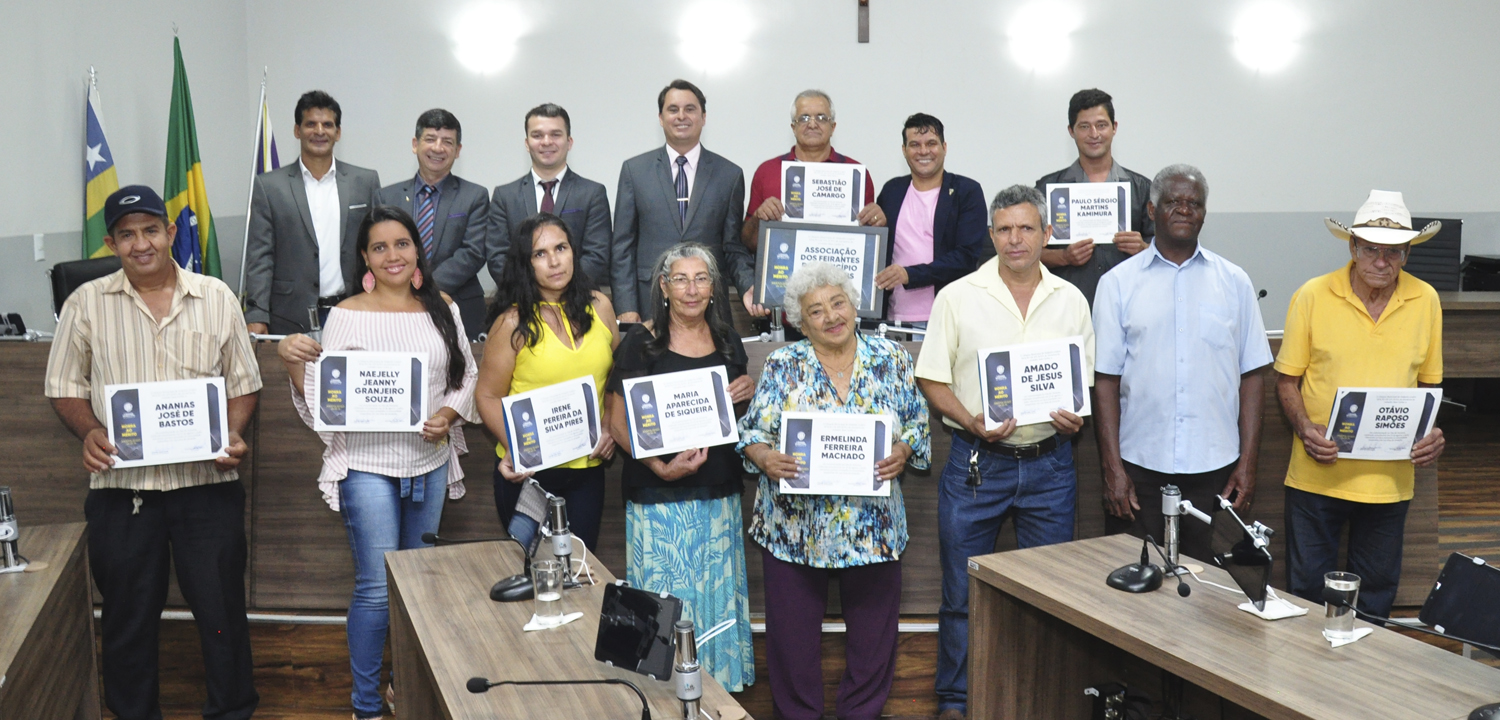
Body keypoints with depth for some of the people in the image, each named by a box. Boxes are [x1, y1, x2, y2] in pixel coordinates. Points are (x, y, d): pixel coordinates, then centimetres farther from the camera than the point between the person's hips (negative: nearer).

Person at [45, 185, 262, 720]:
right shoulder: (86, 304, 4)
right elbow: (65, 388, 8)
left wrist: (234, 436, -9)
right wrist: (89, 432, -11)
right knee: (128, 617, 12)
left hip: (207, 482, 0)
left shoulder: (216, 297, 5)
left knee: (222, 610, 6)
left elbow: (243, 383, 8)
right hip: (121, 488, 0)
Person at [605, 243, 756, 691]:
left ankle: (719, 682, 27)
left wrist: (748, 393, -3)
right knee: (666, 597, 0)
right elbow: (617, 421, -7)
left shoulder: (727, 341, 8)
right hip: (659, 497, -4)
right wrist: (662, 467, -19)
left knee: (717, 593, 12)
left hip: (719, 492, 5)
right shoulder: (641, 343, -6)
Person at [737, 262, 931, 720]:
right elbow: (751, 433, -1)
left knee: (873, 627, 12)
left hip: (874, 523, 1)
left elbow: (918, 423, 6)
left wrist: (904, 451, -14)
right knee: (793, 630, 8)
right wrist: (765, 458, -22)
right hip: (794, 524, -1)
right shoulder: (782, 366, -1)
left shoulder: (891, 359, 2)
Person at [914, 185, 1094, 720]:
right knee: (963, 592, 6)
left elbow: (1086, 381, 12)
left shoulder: (1070, 300, 7)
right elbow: (931, 380, -1)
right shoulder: (958, 297, 0)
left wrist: (1076, 417, -9)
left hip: (1049, 464, 2)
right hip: (976, 464, -2)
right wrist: (972, 423, -16)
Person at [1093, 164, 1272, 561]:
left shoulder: (1234, 282, 8)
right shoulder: (1118, 283, 3)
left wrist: (1248, 464, 0)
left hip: (1214, 468, 1)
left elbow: (1252, 376, 7)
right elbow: (1105, 380, 0)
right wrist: (1113, 469, -6)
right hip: (1139, 466, -1)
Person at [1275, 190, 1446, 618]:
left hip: (1391, 476, 2)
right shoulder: (1312, 296, -6)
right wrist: (1304, 428, -16)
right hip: (1318, 471, -2)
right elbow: (1287, 379, 0)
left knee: (1376, 593, 14)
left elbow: (1429, 382, 12)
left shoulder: (1426, 301, 2)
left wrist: (1432, 432, -6)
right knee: (1308, 587, 7)